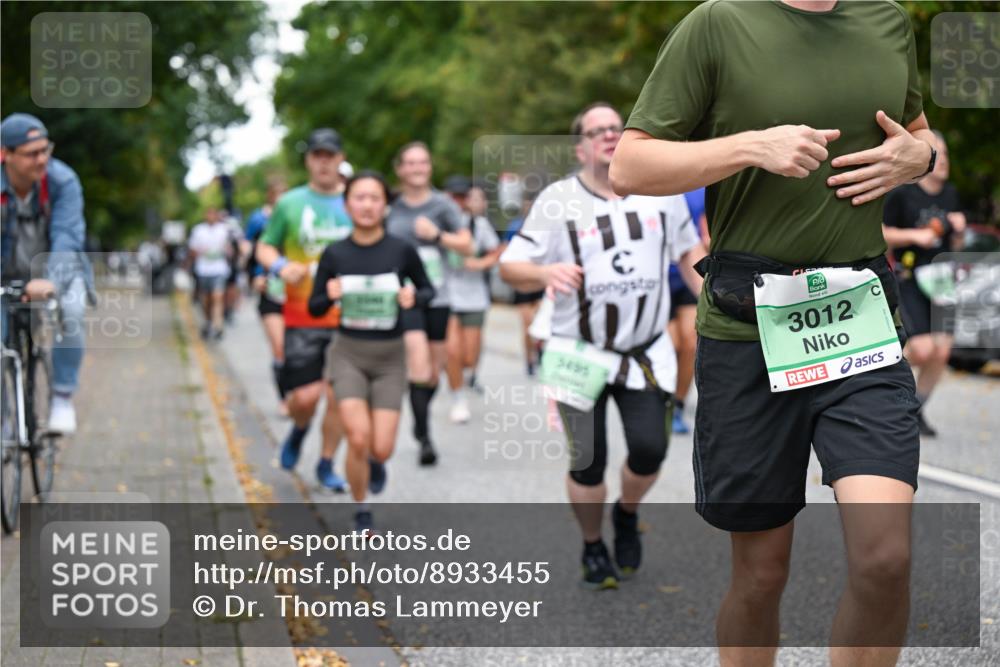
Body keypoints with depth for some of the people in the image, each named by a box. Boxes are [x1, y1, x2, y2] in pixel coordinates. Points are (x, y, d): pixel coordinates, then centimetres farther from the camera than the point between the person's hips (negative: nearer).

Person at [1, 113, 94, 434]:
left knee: (70, 312, -31)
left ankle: (62, 397, -16)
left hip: (58, 271, -1)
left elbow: (67, 236, -34)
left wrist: (50, 281, -52)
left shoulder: (63, 181, -25)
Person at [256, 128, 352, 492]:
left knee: (338, 395, 2)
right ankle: (299, 429, 29)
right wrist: (280, 266, -10)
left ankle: (326, 464, 20)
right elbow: (265, 247, 11)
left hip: (347, 316, 1)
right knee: (305, 396, -7)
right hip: (303, 316, -1)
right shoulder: (289, 203, 2)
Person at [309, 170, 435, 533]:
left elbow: (428, 289, 8)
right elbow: (314, 307, 3)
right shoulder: (335, 254, -5)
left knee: (381, 448, -5)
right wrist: (330, 296, -18)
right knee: (358, 437, -15)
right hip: (349, 353, 0)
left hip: (390, 356, 0)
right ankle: (362, 513, 9)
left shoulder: (402, 251, -7)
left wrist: (414, 297, -14)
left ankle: (375, 461, 34)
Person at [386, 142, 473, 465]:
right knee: (419, 366, -18)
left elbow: (467, 246, 1)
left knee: (434, 372, 10)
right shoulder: (390, 207, 4)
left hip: (438, 296, 2)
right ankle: (424, 438, -16)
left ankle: (420, 424, 34)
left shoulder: (442, 205, 3)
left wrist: (437, 235, -13)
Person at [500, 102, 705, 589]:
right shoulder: (558, 200, -6)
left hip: (647, 352, 2)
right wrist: (546, 273, -27)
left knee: (649, 448, -9)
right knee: (588, 461, -2)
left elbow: (688, 249, 17)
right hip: (581, 354, -2)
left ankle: (627, 514, 24)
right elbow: (509, 266, -6)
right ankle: (593, 549, 24)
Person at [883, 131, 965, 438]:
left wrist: (959, 230, -5)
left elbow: (955, 246, 16)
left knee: (941, 352, -3)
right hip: (909, 280, -5)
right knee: (922, 349, -16)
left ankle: (916, 410, 14)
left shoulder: (950, 194, 10)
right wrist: (915, 235, -17)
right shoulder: (902, 193, -7)